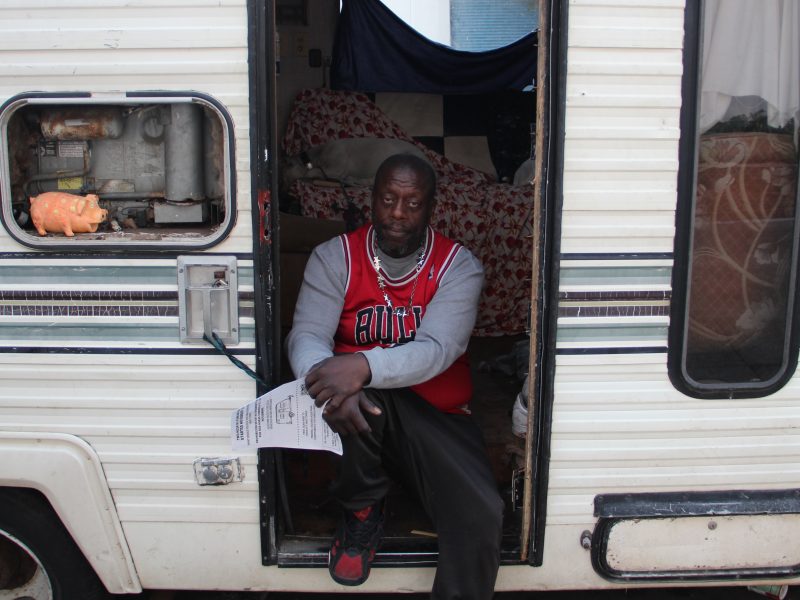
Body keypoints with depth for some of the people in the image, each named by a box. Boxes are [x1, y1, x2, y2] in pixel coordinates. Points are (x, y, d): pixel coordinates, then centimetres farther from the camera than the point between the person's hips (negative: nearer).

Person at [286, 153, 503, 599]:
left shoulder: (459, 266, -5)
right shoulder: (335, 257, -1)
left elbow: (438, 349, -21)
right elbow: (306, 335, -13)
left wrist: (363, 367, -40)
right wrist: (326, 376, -38)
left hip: (439, 418, 0)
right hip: (365, 417, 1)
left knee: (482, 515, -24)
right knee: (357, 393, -35)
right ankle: (362, 512, -7)